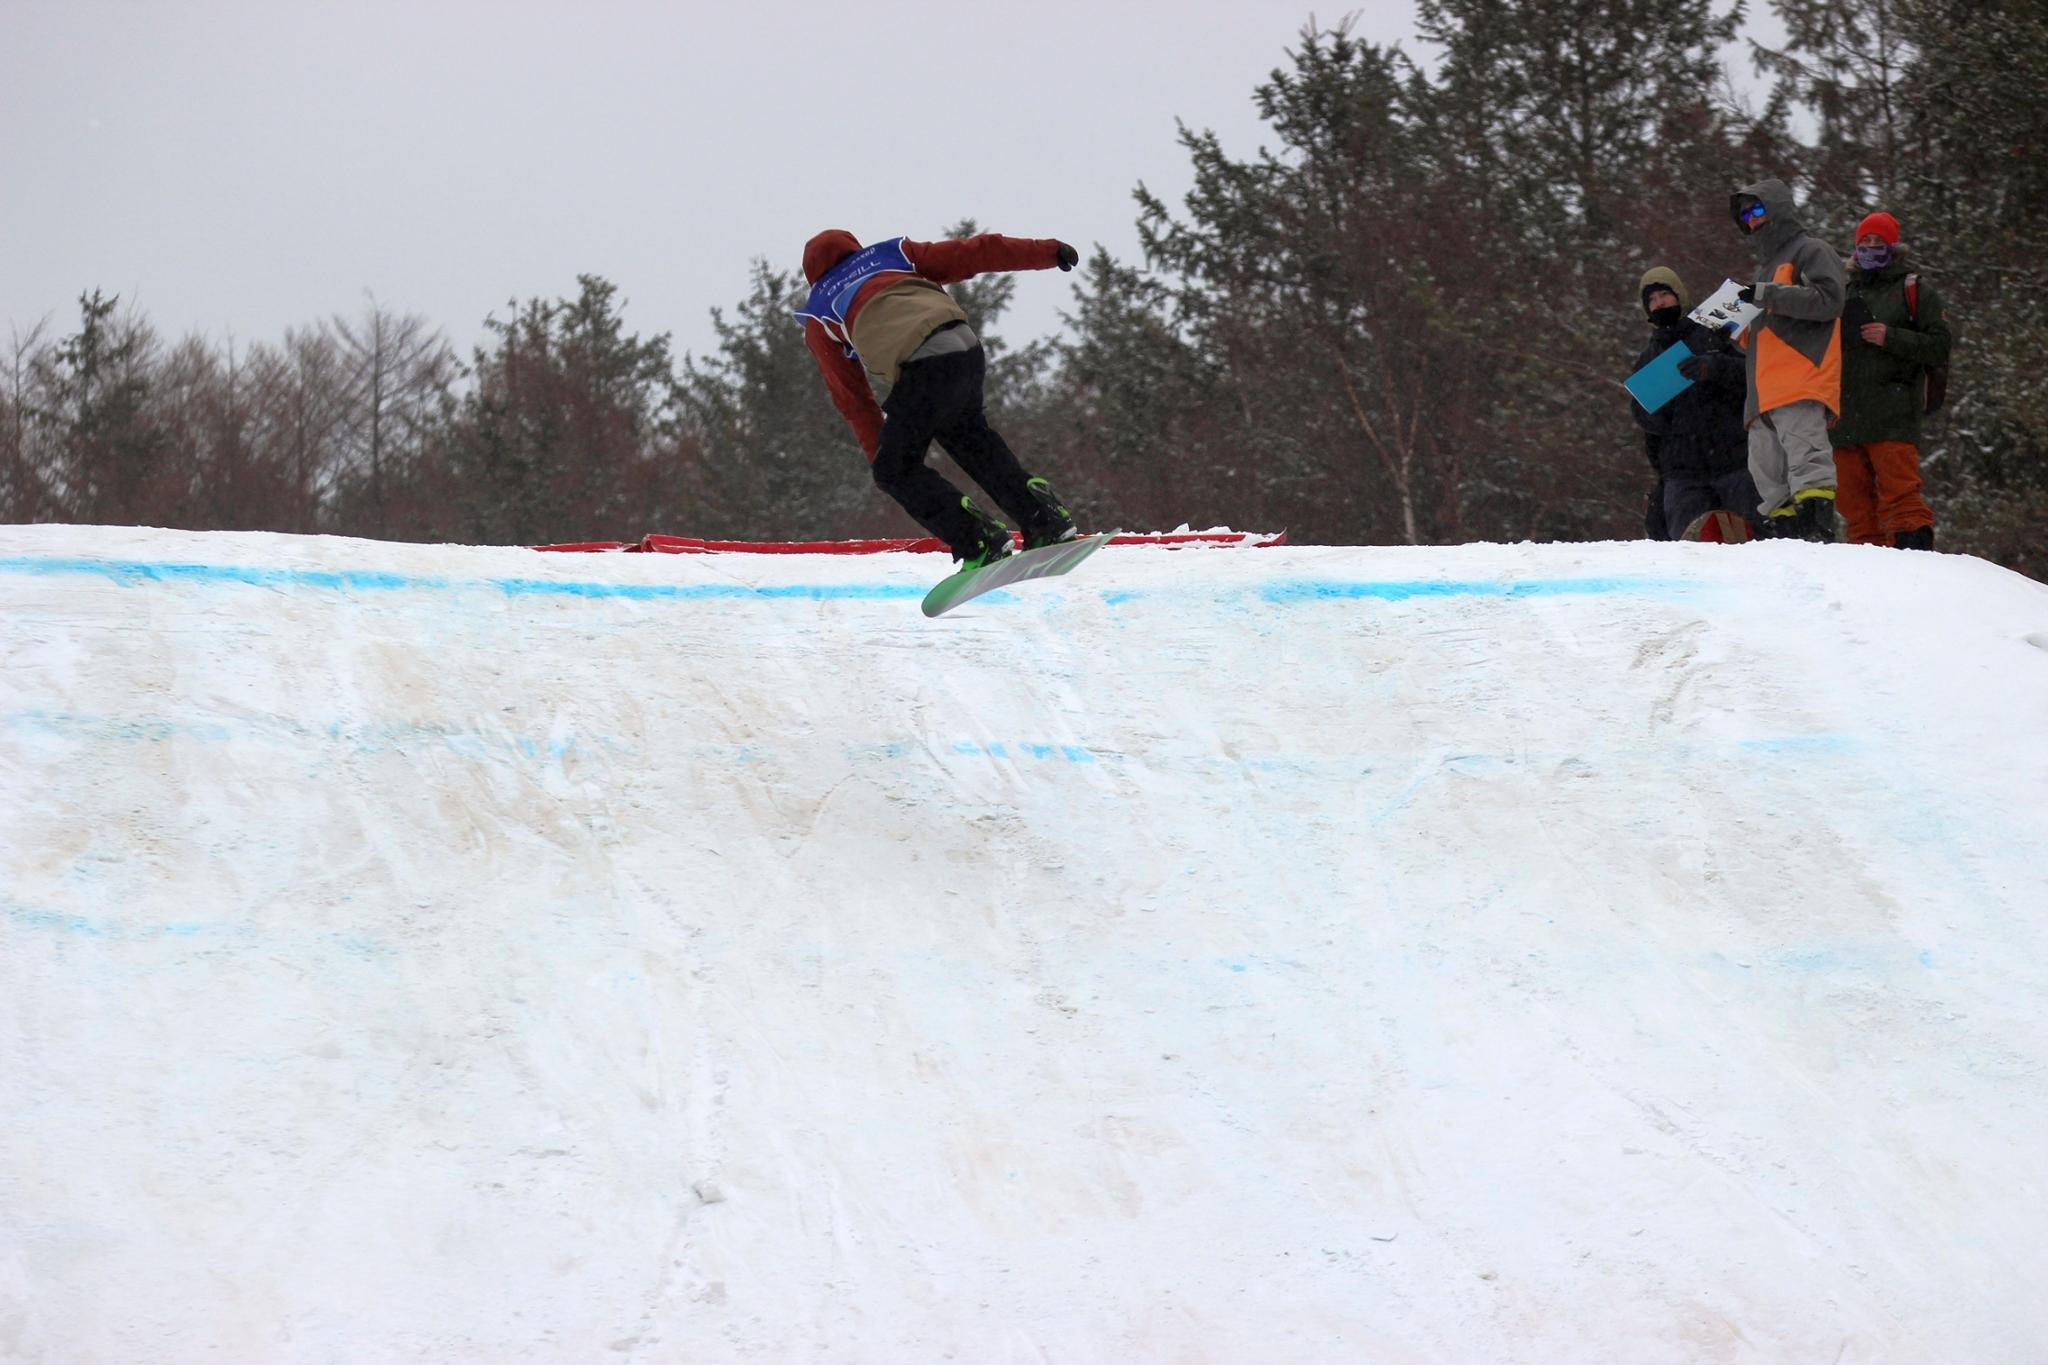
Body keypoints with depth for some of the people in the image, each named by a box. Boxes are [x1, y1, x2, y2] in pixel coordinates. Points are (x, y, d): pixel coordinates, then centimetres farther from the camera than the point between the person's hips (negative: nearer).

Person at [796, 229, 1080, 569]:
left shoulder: (818, 320, 22)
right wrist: (1047, 251, 26)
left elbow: (851, 397, 23)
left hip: (924, 367, -5)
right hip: (969, 349, 5)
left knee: (895, 469, 12)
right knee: (968, 433, 32)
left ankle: (978, 543, -1)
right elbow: (970, 254, 23)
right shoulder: (894, 254, 30)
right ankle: (1046, 520, 26)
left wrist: (877, 452, 31)